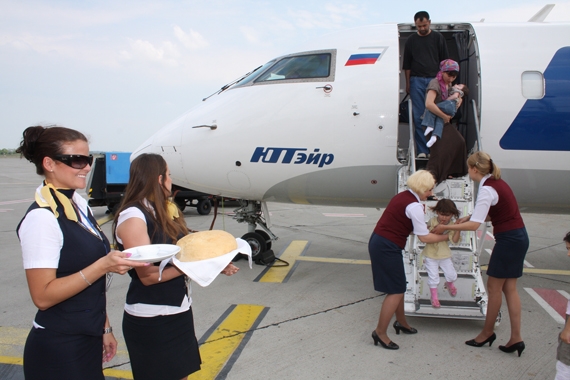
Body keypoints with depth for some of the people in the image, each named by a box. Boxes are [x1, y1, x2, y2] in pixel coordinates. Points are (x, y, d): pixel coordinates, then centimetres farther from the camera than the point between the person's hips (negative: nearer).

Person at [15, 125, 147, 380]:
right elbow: (42, 296, -21)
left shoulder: (80, 204, 5)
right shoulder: (42, 217, -20)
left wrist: (104, 327, 15)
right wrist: (103, 266, -26)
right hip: (58, 351, -7)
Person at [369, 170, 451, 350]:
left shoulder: (403, 196, 11)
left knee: (398, 287, 21)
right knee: (396, 291, -1)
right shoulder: (414, 206, -16)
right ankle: (380, 332, 6)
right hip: (387, 248, -9)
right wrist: (446, 237, 2)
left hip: (378, 242, 9)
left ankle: (401, 322, 38)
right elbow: (424, 237, -10)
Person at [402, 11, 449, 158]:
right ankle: (422, 150, -1)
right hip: (416, 81, 1)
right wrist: (407, 83, 10)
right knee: (418, 117, -3)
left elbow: (444, 61, 9)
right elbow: (407, 65, 15)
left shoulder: (438, 38, 8)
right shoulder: (411, 40, 11)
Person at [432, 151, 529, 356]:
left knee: (494, 287, 5)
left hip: (509, 240, -10)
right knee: (509, 288, 12)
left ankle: (487, 332, 21)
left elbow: (475, 225, -23)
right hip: (518, 237, 10)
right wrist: (469, 217, 8)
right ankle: (516, 338, 15)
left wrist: (446, 227, -17)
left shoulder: (487, 189, -19)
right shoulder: (496, 183, 10)